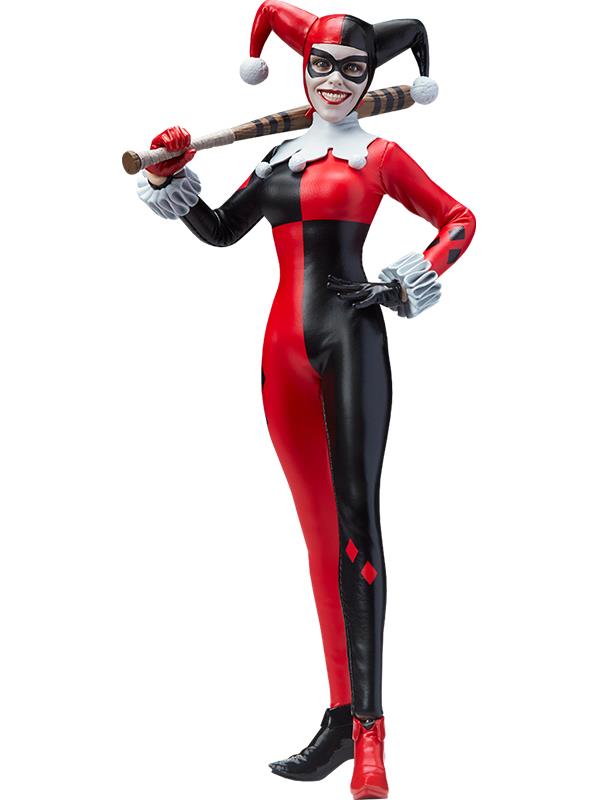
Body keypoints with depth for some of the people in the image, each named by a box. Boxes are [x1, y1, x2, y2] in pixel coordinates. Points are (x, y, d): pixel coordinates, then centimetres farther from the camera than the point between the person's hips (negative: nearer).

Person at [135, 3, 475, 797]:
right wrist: (173, 188, 7)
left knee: (355, 518, -14)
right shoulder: (282, 155, 18)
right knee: (321, 532, 5)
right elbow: (221, 229, 22)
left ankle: (368, 726, -16)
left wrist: (419, 277, -5)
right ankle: (342, 716, 10)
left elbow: (459, 218, 10)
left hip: (352, 338, -5)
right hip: (286, 347, 5)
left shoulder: (379, 155, 6)